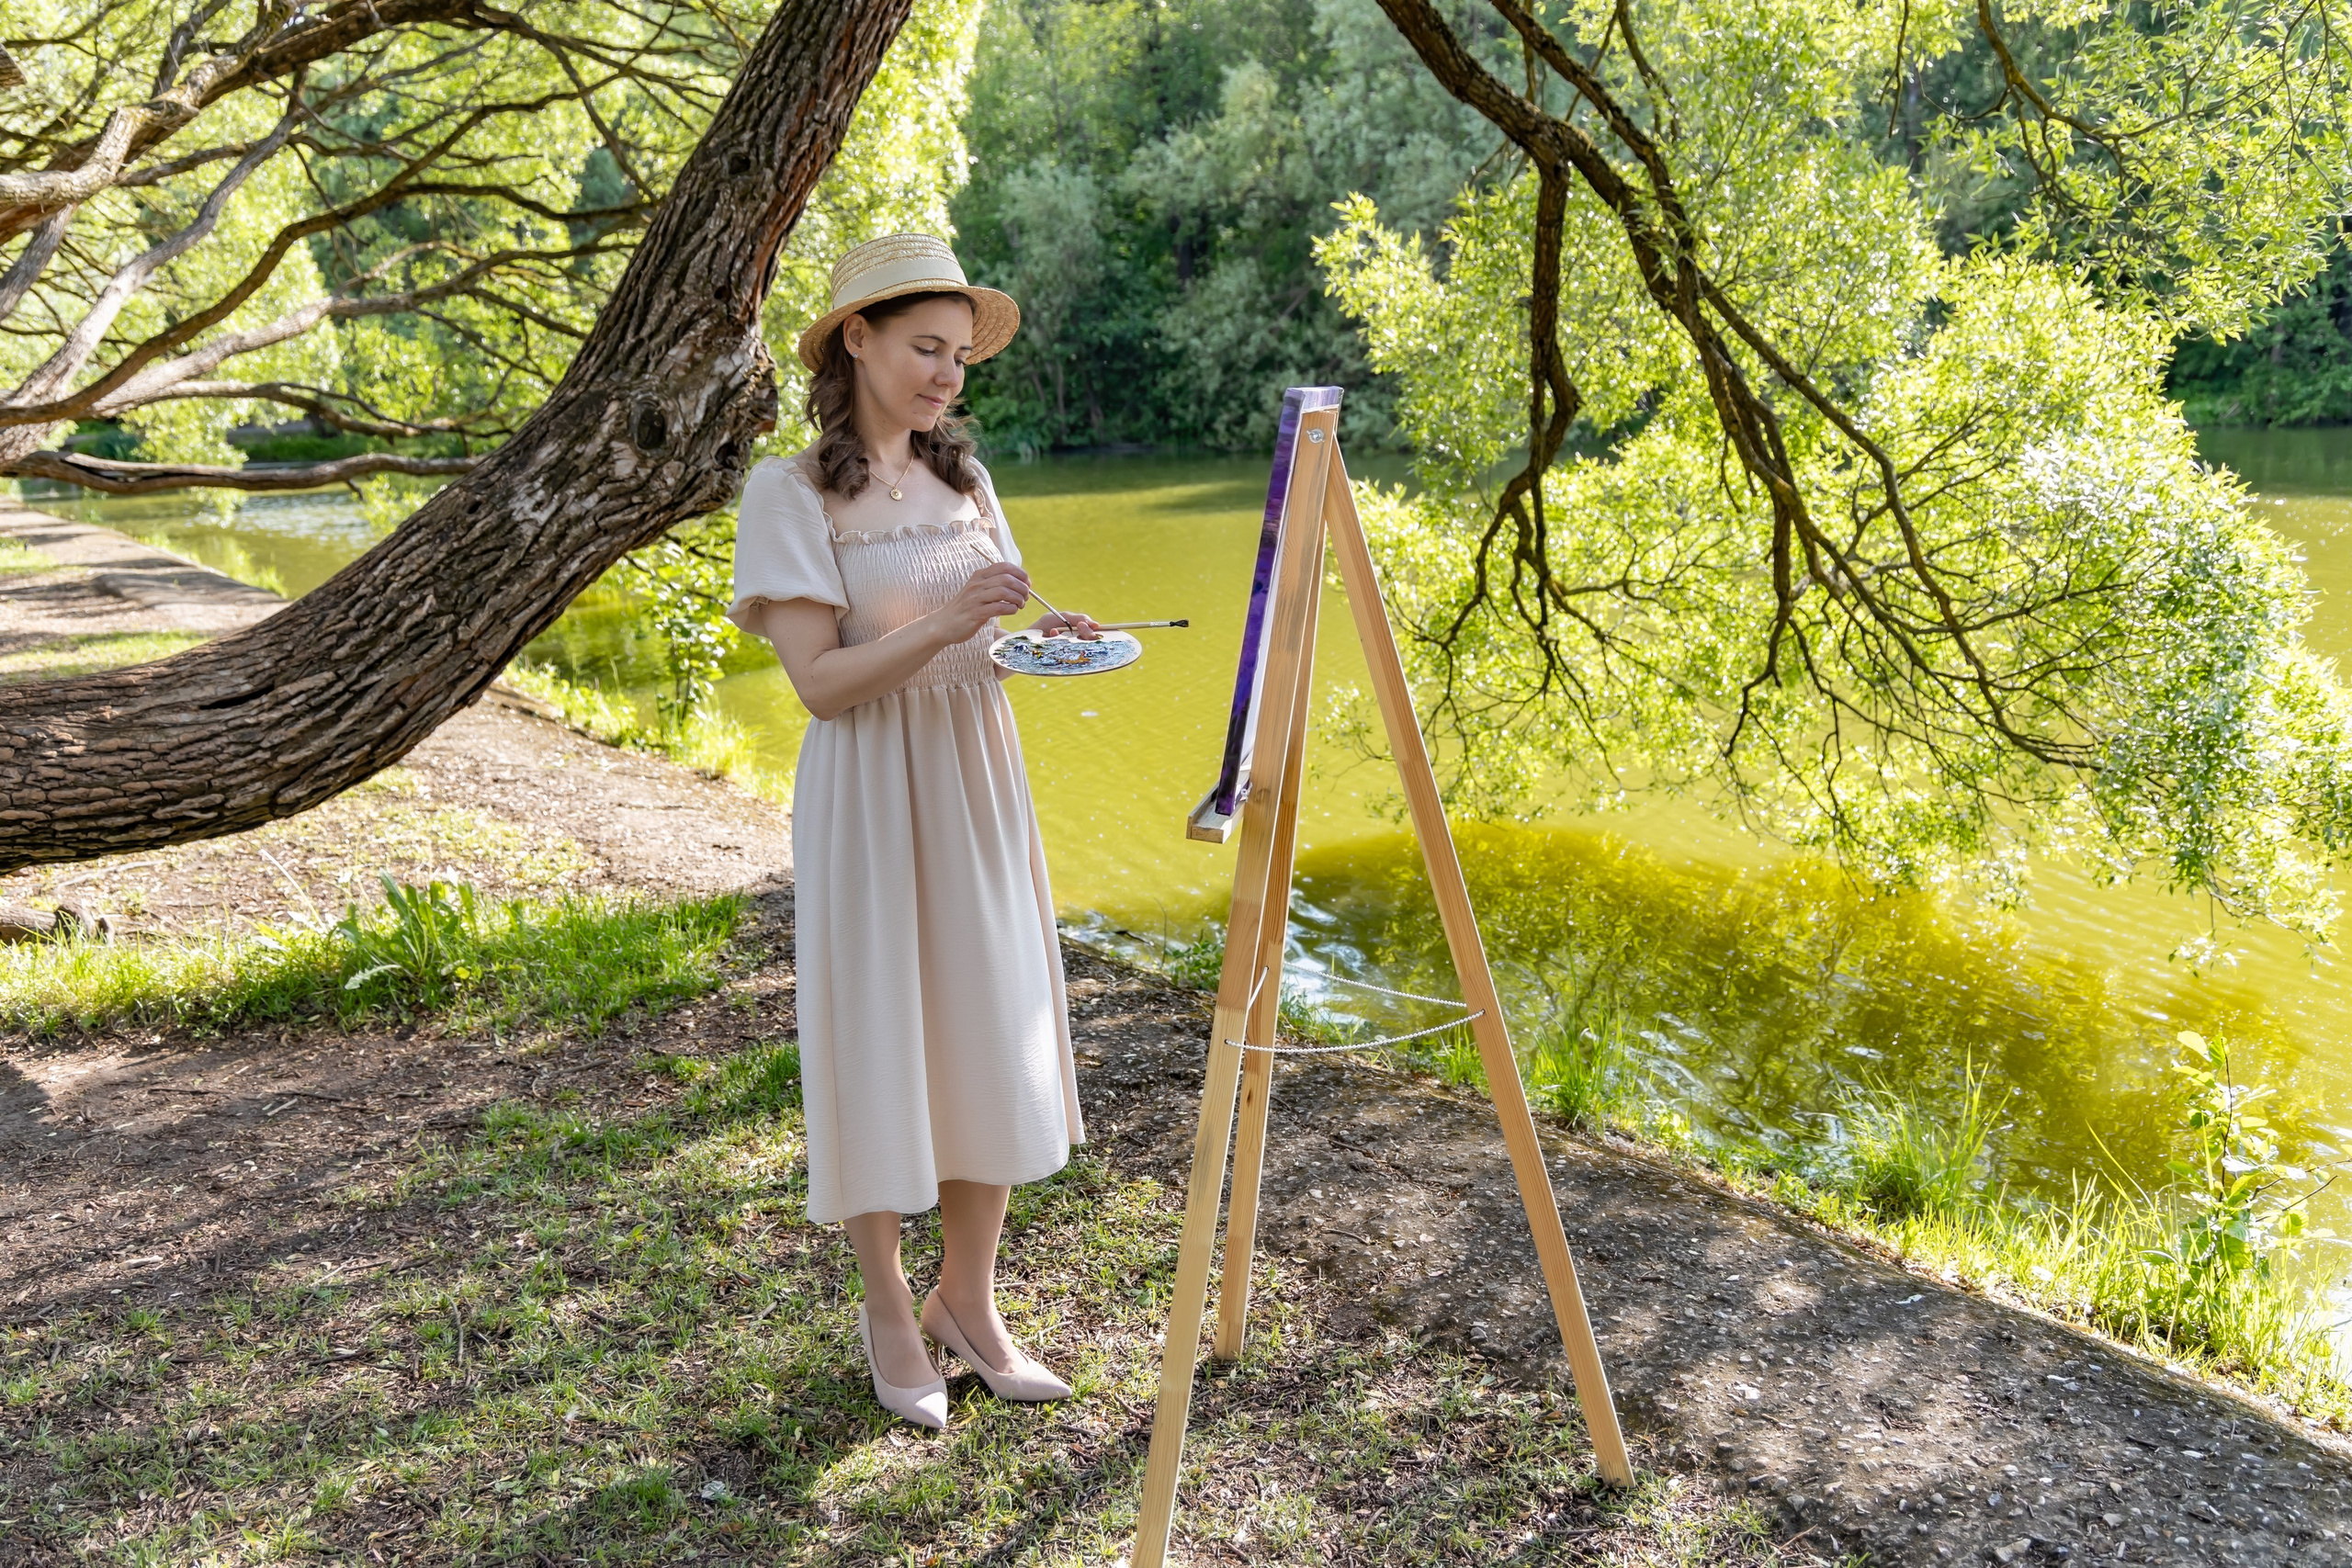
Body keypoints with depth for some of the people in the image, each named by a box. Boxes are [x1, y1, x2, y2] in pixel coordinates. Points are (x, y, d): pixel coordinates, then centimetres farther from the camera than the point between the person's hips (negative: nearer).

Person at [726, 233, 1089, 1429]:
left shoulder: (960, 479, 10)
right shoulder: (791, 492, -9)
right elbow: (822, 682, -15)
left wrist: (1043, 631, -6)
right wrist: (945, 623, -27)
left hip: (977, 782, 6)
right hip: (869, 793, -6)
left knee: (992, 1039, 8)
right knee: (881, 1045, 3)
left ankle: (968, 1299, 25)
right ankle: (888, 1310, 24)